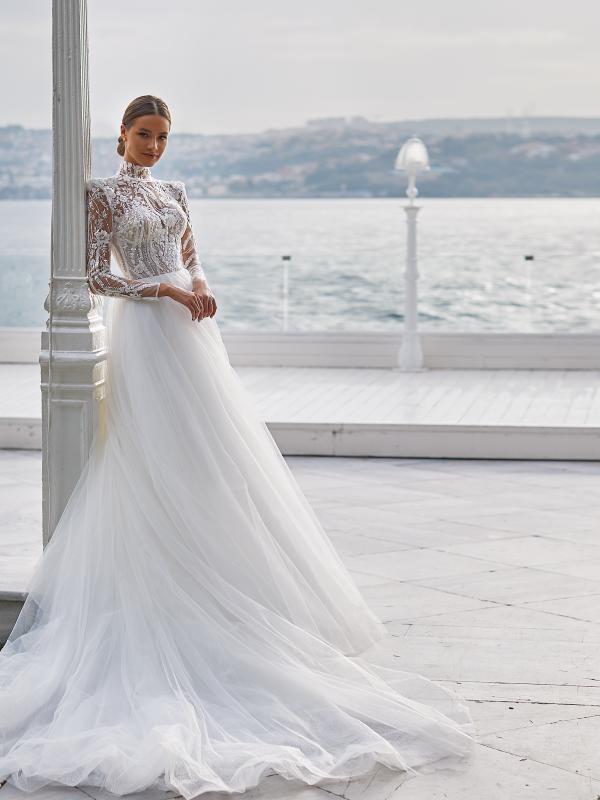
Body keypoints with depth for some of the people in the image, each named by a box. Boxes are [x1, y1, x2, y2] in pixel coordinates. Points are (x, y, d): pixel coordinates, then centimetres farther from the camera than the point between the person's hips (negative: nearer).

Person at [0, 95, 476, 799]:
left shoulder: (174, 194, 17)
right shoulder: (103, 194, -1)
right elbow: (96, 276, -8)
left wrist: (201, 286, -4)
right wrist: (168, 290, -15)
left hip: (191, 336, 7)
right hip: (143, 337, -7)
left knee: (208, 463, 5)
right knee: (159, 468, -7)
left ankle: (208, 592, 13)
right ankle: (171, 591, 0)